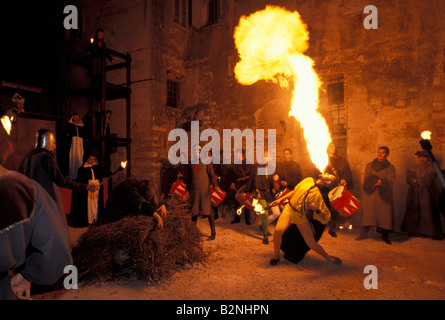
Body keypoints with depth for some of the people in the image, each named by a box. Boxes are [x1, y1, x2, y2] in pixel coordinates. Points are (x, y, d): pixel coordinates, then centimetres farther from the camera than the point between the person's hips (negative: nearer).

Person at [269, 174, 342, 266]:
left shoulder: (321, 196, -13)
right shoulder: (308, 180, 1)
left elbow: (325, 217, -15)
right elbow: (294, 191, 14)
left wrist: (316, 210, -33)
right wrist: (280, 199, 12)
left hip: (301, 217, -3)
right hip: (289, 209, 3)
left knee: (311, 244, -1)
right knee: (278, 230, -22)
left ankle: (328, 257, 30)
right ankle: (276, 255, 1)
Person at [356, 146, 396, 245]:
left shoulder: (390, 168, 8)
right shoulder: (369, 165, 12)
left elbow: (391, 181, -6)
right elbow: (366, 179, 3)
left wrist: (381, 182, -26)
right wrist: (372, 182, -19)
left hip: (384, 196, 0)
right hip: (370, 194, 1)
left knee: (385, 215, -2)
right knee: (367, 213, -1)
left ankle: (385, 236, 12)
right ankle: (364, 233, 10)